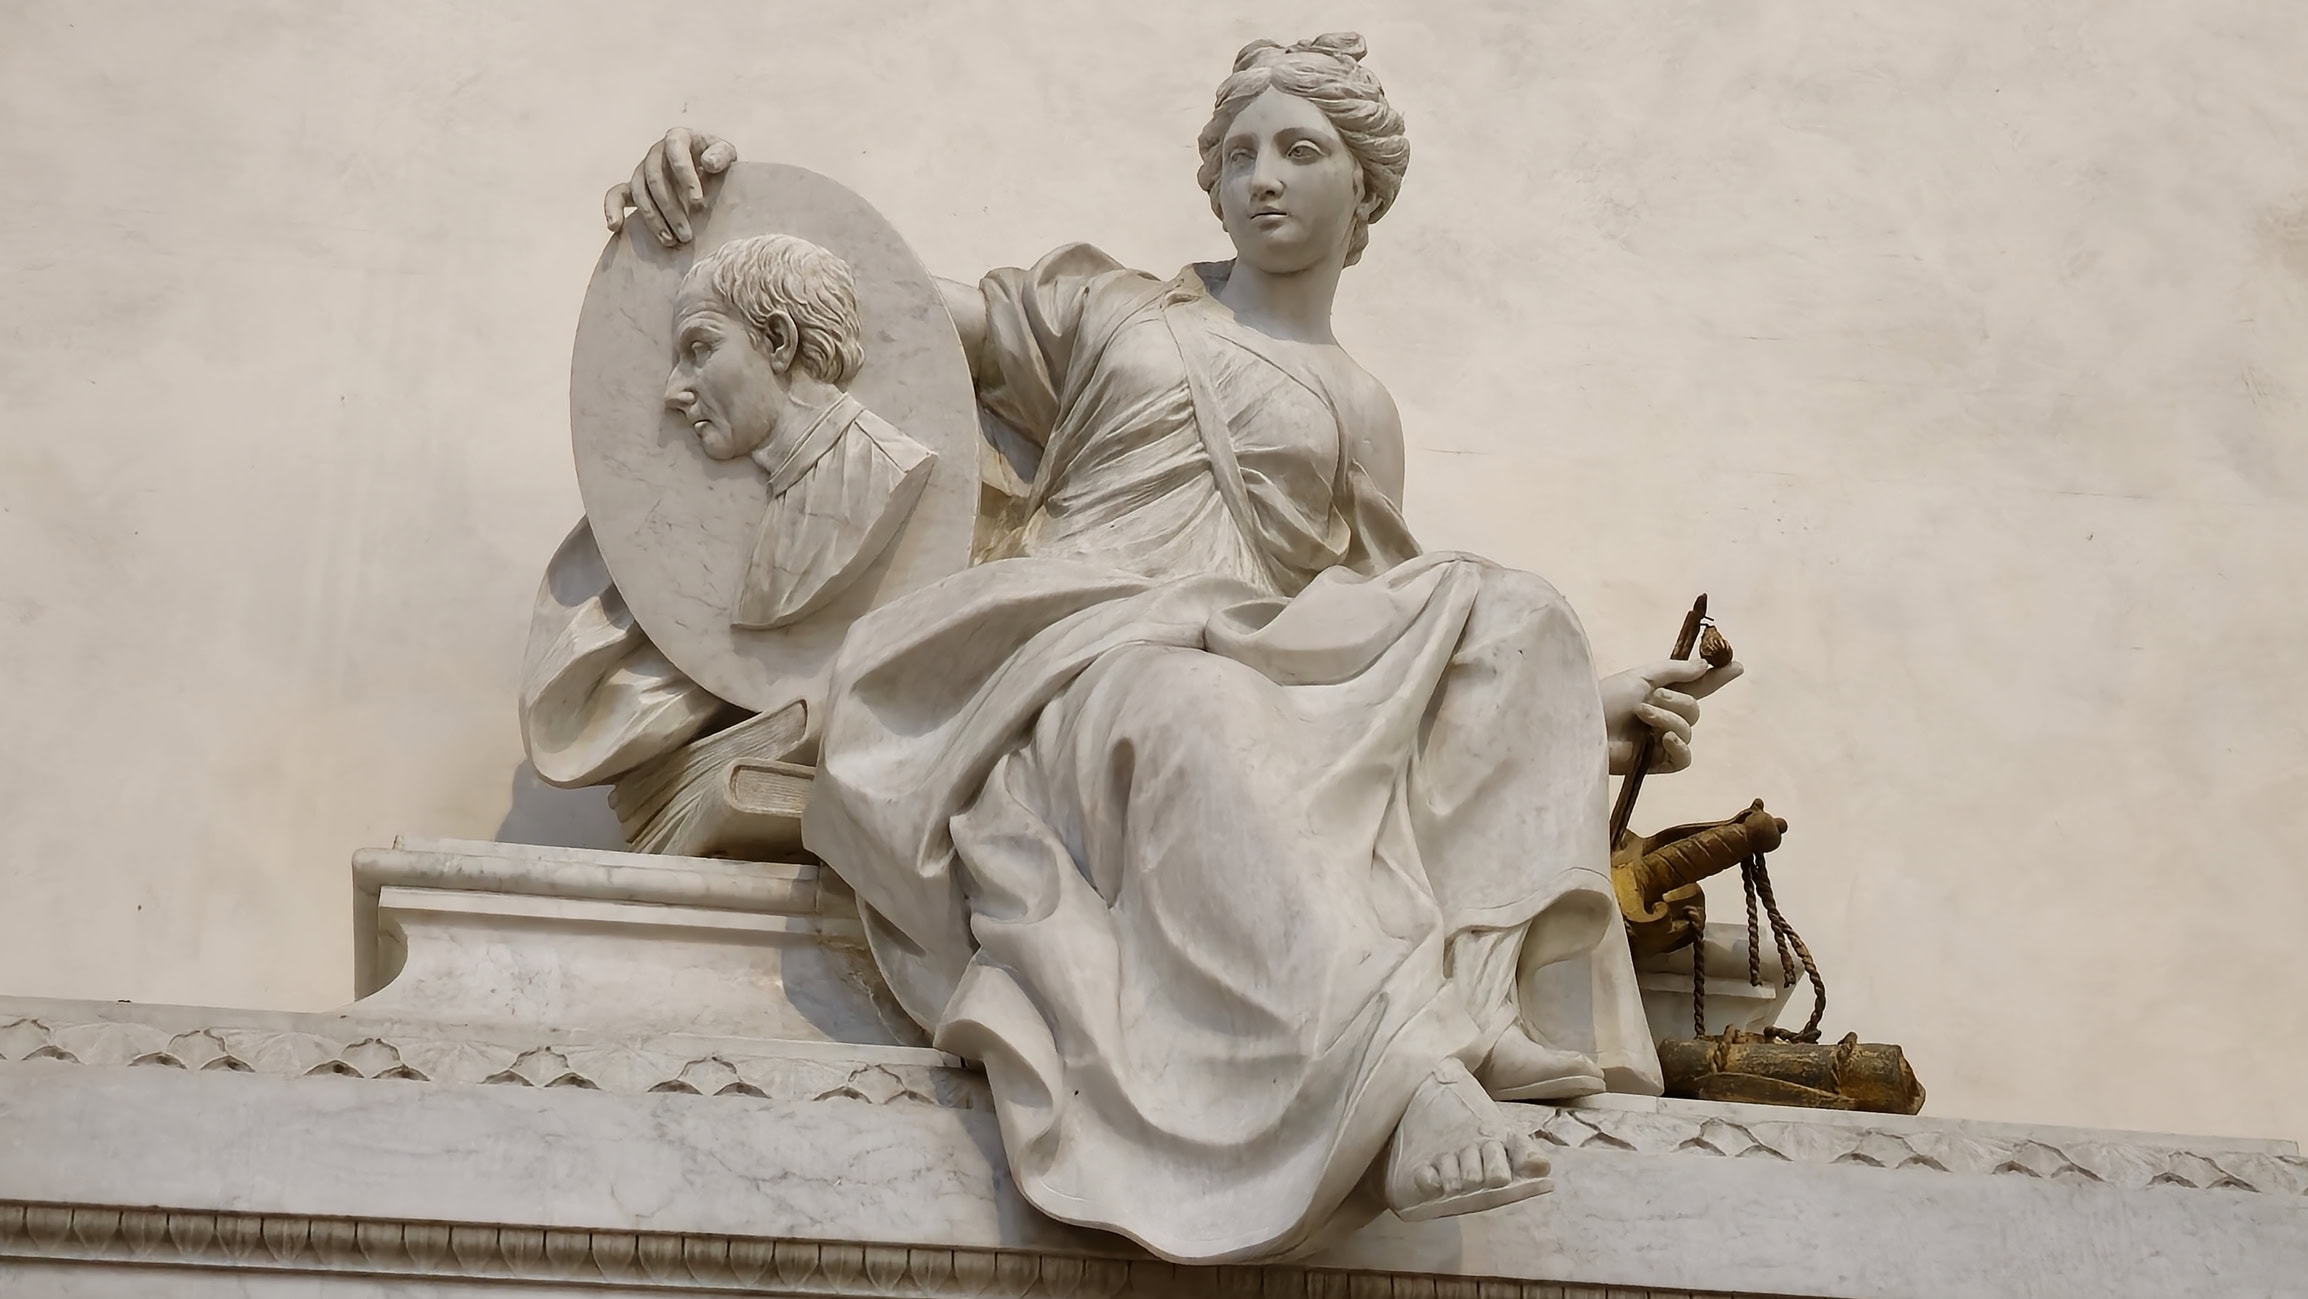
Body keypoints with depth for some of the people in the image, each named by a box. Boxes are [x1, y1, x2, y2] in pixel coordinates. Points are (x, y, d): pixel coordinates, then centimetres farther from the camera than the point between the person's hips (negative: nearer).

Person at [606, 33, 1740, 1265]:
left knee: (1508, 613, -22)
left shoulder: (1357, 412, 28)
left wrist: (1574, 705, 7)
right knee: (1188, 711, -39)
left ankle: (1441, 1003, -40)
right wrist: (703, 182, 4)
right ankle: (1390, 1065, -57)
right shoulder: (1106, 307, 26)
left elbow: (1395, 626, 21)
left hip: (1267, 674, 3)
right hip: (1069, 651, -3)